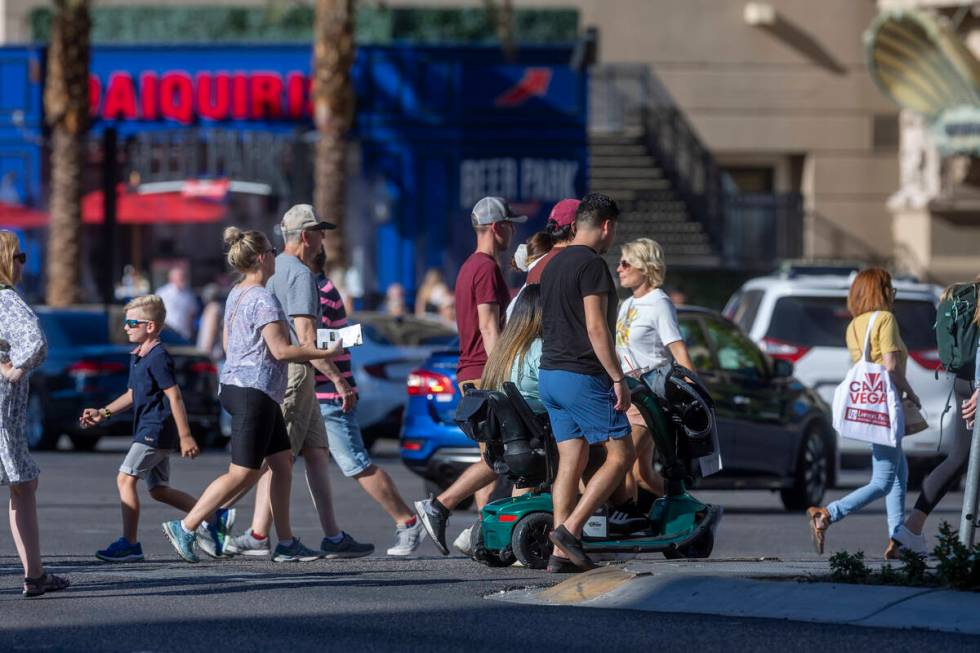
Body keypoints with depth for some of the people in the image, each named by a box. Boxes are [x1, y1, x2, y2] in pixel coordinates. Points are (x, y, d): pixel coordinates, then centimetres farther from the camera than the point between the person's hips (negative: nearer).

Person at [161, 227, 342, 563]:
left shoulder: (236, 294, 13)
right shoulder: (263, 299, -16)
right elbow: (281, 350, -20)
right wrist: (324, 353, -12)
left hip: (234, 385, 10)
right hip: (254, 391, -10)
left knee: (282, 462, 12)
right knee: (243, 473, -8)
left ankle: (286, 543, 12)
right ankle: (186, 527, -7)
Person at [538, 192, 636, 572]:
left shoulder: (553, 265, 16)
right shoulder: (591, 264, -12)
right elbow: (596, 328, -18)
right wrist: (618, 379, -16)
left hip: (550, 374, 9)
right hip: (583, 376, -9)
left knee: (570, 462, 8)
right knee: (621, 455, -2)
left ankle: (560, 553, 3)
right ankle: (569, 530, -11)